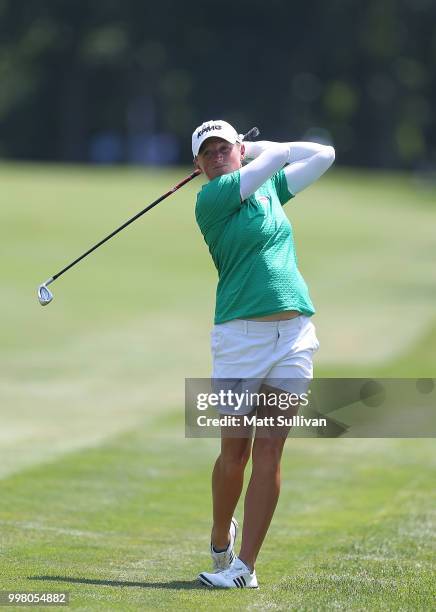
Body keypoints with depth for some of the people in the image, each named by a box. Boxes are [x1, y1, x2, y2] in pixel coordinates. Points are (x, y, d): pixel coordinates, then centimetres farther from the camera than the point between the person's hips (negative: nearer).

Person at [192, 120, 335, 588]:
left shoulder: (269, 186, 16)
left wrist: (256, 146, 18)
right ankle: (220, 540, 25)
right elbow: (276, 158, -8)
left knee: (269, 453, -2)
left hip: (294, 335, 4)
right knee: (235, 452, -1)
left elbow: (323, 155, 21)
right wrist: (266, 153, 15)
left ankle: (245, 566, -1)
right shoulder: (211, 199, -4)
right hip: (240, 335, -4)